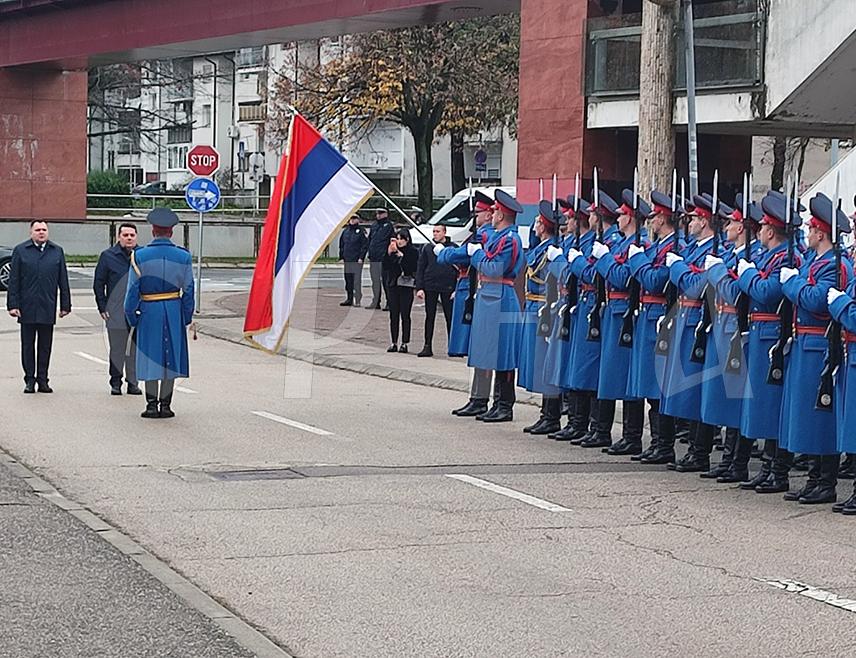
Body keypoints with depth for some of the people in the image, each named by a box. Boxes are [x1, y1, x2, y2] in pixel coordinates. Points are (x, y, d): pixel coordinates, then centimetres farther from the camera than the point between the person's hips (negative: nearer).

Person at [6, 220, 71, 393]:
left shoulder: (57, 251, 9)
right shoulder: (20, 251, 3)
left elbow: (63, 280, 9)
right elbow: (13, 280, 1)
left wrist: (65, 305, 5)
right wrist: (13, 305, -5)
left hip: (48, 308, 1)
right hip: (27, 308, -1)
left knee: (45, 346, 6)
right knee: (28, 345, 4)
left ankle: (42, 379, 13)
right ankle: (29, 380, 11)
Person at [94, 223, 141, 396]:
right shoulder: (108, 256, 2)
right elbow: (98, 284, 5)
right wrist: (102, 308, -1)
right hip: (115, 314, -1)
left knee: (135, 350, 6)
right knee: (117, 350, 3)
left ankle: (133, 383, 15)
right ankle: (115, 383, 13)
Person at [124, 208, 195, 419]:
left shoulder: (139, 256, -6)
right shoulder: (183, 257, -2)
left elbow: (133, 290, -5)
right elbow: (188, 290, 1)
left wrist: (131, 316, 4)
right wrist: (187, 317, 10)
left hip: (149, 312, -1)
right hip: (174, 312, 1)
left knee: (151, 356, 7)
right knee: (171, 357, 8)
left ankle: (152, 404, 5)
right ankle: (165, 404, 10)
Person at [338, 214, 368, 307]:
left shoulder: (361, 231, -3)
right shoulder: (345, 231, 13)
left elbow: (365, 245, -7)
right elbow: (341, 244, 20)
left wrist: (361, 257, -13)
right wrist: (341, 256, 12)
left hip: (357, 260, -6)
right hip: (347, 260, 6)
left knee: (357, 280, -8)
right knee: (348, 280, 9)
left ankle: (357, 300, -6)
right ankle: (349, 299, 15)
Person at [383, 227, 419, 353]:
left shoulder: (413, 252, -3)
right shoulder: (393, 250, 10)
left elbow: (410, 268, -14)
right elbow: (385, 267, 5)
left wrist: (400, 255, -15)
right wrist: (389, 253, -6)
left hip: (406, 287, -4)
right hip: (393, 286, 4)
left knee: (405, 315, -3)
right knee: (393, 315, 5)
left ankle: (404, 343, 1)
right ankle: (394, 343, 10)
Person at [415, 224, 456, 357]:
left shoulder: (453, 247, 4)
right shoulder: (427, 248, 9)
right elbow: (420, 269, 9)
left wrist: (457, 288, -4)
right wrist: (419, 288, -1)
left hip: (447, 287, -2)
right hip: (430, 287, 2)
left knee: (450, 317, 2)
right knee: (430, 317, 4)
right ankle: (428, 347, 7)